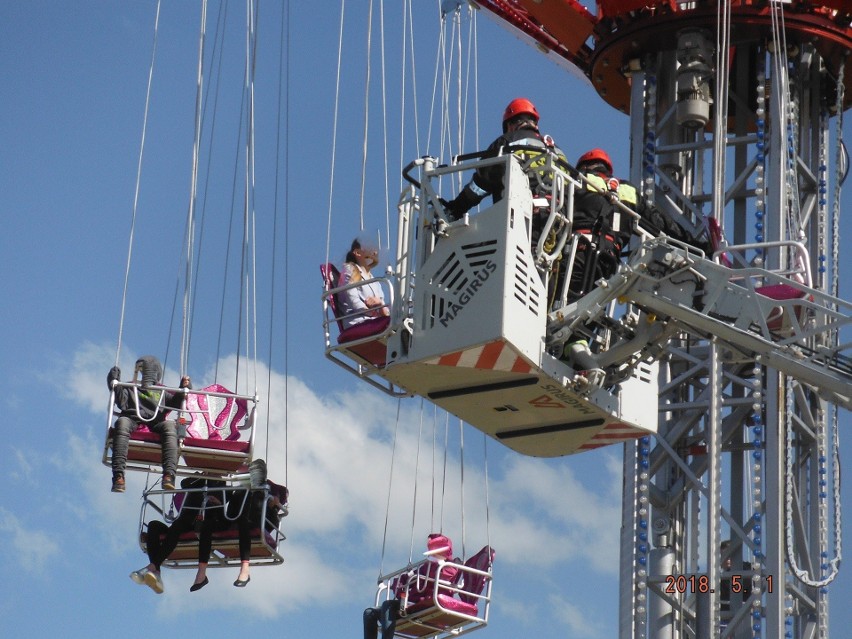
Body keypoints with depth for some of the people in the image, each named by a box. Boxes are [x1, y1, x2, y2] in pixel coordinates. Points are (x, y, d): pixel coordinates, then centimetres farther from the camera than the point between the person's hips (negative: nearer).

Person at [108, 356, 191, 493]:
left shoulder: (162, 393, 36)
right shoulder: (130, 389, 31)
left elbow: (175, 403, 19)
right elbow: (122, 403, 11)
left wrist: (183, 389, 5)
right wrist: (115, 384, 0)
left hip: (154, 424, 1)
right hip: (133, 420, -1)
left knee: (169, 424, -33)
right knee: (122, 422, -37)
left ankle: (169, 474, -49)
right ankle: (118, 475, -48)